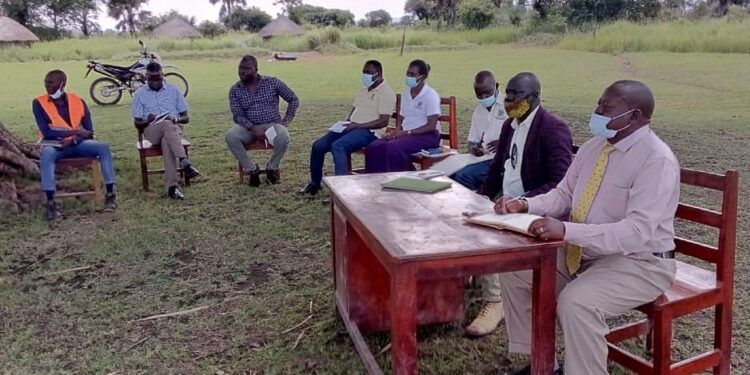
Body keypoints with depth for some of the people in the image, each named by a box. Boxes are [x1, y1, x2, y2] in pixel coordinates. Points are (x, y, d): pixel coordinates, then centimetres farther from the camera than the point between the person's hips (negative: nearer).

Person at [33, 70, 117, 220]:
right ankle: (51, 202, -37)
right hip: (54, 144, -2)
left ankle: (110, 194, -22)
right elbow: (46, 132, -12)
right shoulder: (39, 103, -3)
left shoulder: (78, 101, 3)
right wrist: (74, 132, -20)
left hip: (77, 143, 2)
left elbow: (89, 132, 2)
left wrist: (73, 140, -18)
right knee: (46, 154, -37)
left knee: (103, 147, -24)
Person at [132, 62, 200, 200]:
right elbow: (137, 124, 10)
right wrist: (147, 120, -13)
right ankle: (185, 162, -54)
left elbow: (186, 118, 11)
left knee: (167, 142, -37)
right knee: (167, 125, -38)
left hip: (174, 128, 1)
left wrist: (176, 118, -12)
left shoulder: (173, 90, 12)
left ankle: (172, 186, -47)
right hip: (151, 131, -1)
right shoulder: (139, 94, 10)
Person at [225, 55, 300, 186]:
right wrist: (253, 128, -25)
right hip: (249, 127, 1)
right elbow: (238, 116, -7)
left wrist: (286, 121, -6)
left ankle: (272, 167, -7)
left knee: (283, 137, -35)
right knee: (230, 136, -29)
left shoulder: (272, 82, -2)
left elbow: (294, 100, 4)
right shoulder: (235, 90, 0)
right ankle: (252, 169, -12)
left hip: (272, 125, -1)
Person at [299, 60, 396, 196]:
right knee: (318, 145, -5)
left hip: (369, 131, -8)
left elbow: (383, 122, -16)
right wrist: (346, 122, 3)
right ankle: (315, 183, 12)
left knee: (338, 146, -34)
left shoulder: (386, 93, -8)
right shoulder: (363, 90, 20)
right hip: (352, 127, 9)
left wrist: (357, 125, -19)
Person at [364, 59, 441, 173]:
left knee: (394, 148, -33)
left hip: (427, 136, -7)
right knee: (373, 147, -17)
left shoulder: (430, 95, -8)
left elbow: (431, 126, -14)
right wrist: (397, 131, -4)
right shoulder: (406, 93, 13)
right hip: (406, 134, 7)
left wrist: (407, 132, -18)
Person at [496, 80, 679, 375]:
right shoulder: (594, 146, 3)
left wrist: (565, 230, -40)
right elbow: (564, 195, 10)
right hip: (582, 252, 8)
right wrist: (525, 205, -10)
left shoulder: (657, 160, -21)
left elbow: (638, 231, -30)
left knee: (576, 302, -34)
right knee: (514, 269, 1)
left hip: (638, 262, -8)